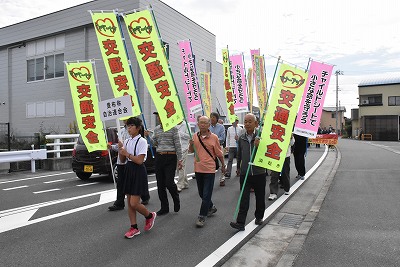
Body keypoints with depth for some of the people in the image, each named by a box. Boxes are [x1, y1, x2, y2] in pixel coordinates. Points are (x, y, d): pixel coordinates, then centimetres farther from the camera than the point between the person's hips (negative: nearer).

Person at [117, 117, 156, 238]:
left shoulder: (142, 141, -11)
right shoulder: (126, 141, 9)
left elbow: (139, 160, -18)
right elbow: (122, 160, 11)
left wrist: (126, 153, -14)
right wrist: (120, 150, -4)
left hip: (138, 172, -7)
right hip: (128, 170, 7)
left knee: (134, 203, -6)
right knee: (129, 203, 10)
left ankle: (150, 216, 21)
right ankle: (134, 228, 21)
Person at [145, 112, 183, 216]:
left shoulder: (173, 128, -5)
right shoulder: (156, 129, 12)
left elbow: (177, 144, -6)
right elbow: (155, 143, 12)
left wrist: (180, 159, -9)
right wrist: (148, 136, -5)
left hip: (170, 157, -5)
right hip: (159, 157, 6)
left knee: (169, 183, -10)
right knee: (160, 184, 7)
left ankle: (176, 199, 21)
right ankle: (164, 207, 20)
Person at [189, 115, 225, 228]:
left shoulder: (214, 137, -9)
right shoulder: (195, 136, 2)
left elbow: (219, 153, 0)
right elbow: (191, 151, 12)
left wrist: (223, 165, 10)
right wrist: (191, 144, -10)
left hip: (209, 169, -5)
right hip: (198, 168, 5)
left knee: (206, 195, -3)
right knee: (201, 193, 18)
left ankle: (202, 217, 7)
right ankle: (211, 207, 41)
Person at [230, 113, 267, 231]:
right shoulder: (241, 138, 5)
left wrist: (259, 146, -26)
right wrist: (238, 167, 26)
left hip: (259, 173, -1)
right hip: (245, 173, 2)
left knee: (260, 197, 15)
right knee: (244, 199, -4)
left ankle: (259, 217, 35)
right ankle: (240, 223, -4)